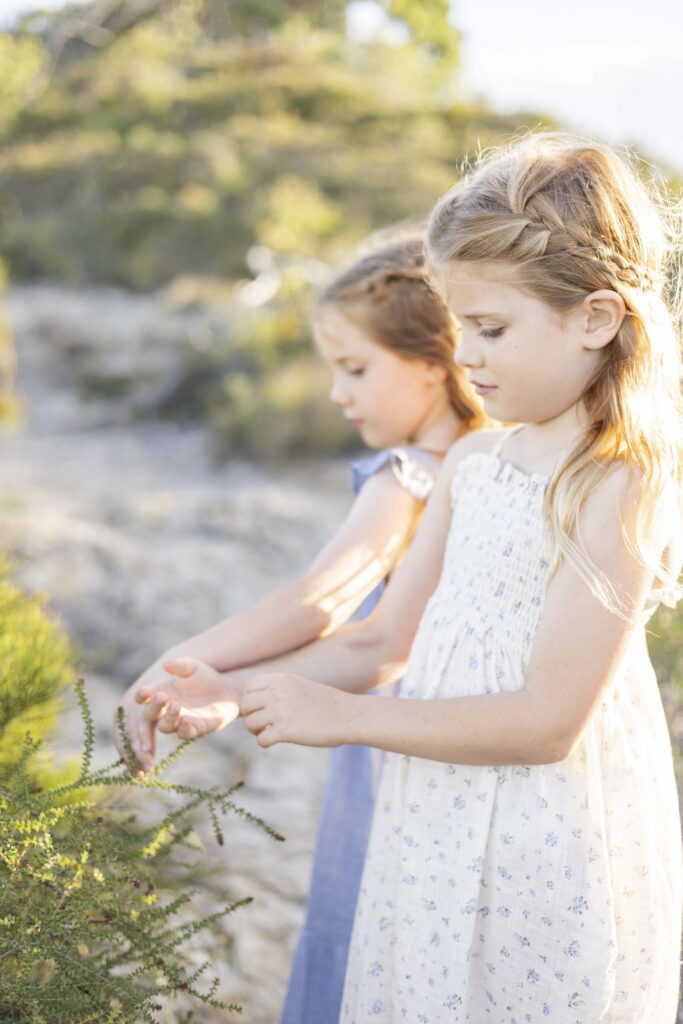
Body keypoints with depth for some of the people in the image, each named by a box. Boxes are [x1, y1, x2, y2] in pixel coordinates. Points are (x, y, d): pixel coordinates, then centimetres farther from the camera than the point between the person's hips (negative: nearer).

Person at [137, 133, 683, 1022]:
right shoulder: (472, 463, 5)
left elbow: (548, 720, -22)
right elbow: (387, 641, 11)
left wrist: (342, 716, -18)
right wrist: (233, 690, 0)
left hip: (544, 872, -7)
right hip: (438, 839, 7)